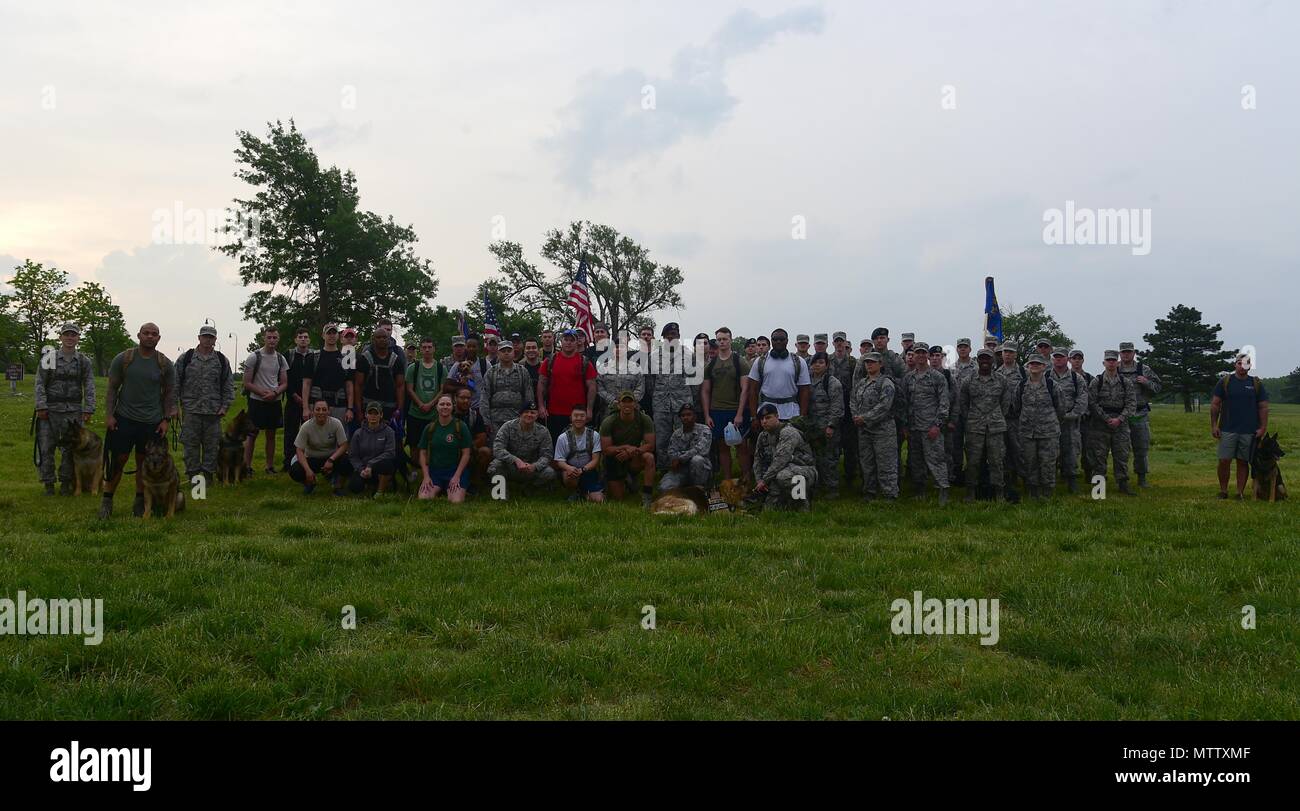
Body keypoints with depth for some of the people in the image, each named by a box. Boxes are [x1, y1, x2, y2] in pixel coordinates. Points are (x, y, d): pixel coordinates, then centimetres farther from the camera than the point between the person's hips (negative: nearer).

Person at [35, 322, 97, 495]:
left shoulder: (85, 362, 6)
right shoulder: (48, 359, 3)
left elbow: (89, 388, 3)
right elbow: (40, 384, 1)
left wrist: (88, 410, -5)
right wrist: (41, 407, -9)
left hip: (74, 411, 1)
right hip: (51, 411, -1)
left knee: (70, 449, 4)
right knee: (47, 447, 0)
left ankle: (65, 483, 14)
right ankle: (48, 484, 10)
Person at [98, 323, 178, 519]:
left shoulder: (165, 364, 1)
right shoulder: (123, 359, 0)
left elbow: (170, 393, 7)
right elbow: (112, 388, 4)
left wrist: (166, 419, 0)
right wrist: (108, 415, -3)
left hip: (152, 423, 1)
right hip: (124, 419, -1)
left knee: (145, 463, 7)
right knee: (117, 460, 0)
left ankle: (140, 503, 18)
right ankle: (107, 499, 14)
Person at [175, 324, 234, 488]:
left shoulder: (222, 360, 9)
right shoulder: (185, 358, 4)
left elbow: (229, 386, 10)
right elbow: (175, 383, 4)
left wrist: (225, 406, 1)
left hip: (213, 412, 1)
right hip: (190, 410, -1)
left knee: (212, 445, 5)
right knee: (191, 444, 3)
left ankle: (208, 473, 16)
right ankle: (192, 474, 12)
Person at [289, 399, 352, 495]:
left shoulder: (336, 423, -16)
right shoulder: (306, 427, -16)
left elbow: (344, 446, -15)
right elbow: (299, 450, -16)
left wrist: (331, 460, -30)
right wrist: (308, 470, -30)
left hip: (332, 457, 0)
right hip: (311, 459, 0)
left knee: (347, 463, -32)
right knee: (294, 472, -28)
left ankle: (338, 486, 0)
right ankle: (309, 483, 10)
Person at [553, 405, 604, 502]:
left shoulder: (594, 436, 1)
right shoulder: (563, 438, -1)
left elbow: (595, 460, -4)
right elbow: (559, 461, -5)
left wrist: (582, 469, -23)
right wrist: (569, 468, -29)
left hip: (589, 471, 1)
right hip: (570, 469, -1)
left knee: (598, 500, -18)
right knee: (570, 475, -37)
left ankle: (585, 492, 17)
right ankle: (576, 493, -3)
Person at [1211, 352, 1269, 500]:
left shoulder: (1256, 384, 8)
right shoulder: (1224, 382, 4)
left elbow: (1263, 407, 8)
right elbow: (1215, 404, 4)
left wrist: (1263, 427, -1)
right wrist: (1213, 425, -2)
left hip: (1249, 431, 1)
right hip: (1227, 430, -1)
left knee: (1243, 462, 4)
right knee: (1224, 461, -3)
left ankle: (1240, 492, 11)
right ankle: (1223, 490, 9)